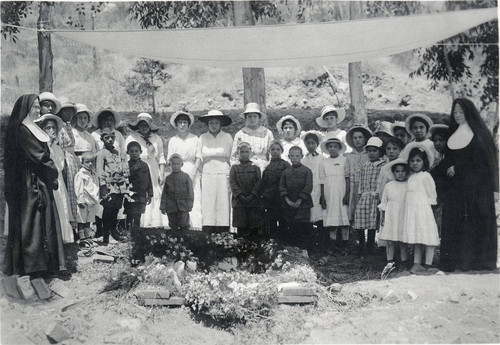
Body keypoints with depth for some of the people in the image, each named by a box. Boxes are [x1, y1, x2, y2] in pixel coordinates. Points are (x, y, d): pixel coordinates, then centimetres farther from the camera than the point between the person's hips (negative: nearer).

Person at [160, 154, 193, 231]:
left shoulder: (186, 177, 2)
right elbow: (164, 194, 11)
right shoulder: (168, 178, 10)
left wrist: (190, 205, -7)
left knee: (183, 224, -9)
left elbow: (190, 192, 0)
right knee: (173, 226, 6)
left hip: (183, 206, -3)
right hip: (171, 207, 3)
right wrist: (163, 207, 6)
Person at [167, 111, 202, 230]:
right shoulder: (172, 140, 9)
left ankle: (195, 226, -6)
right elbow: (170, 161, 8)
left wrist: (192, 173, -7)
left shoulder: (195, 139, 5)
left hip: (193, 172, -1)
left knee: (194, 199, -8)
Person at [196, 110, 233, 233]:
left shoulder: (227, 137, 6)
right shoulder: (203, 138, 9)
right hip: (207, 173, 1)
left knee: (223, 202, -3)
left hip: (223, 173, -1)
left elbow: (232, 157, 7)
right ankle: (207, 231, -2)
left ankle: (223, 231, -1)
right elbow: (199, 157, 9)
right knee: (207, 202, -3)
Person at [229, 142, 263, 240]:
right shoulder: (234, 168, 11)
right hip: (239, 201, 0)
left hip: (253, 200, 0)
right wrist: (240, 195, -12)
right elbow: (232, 182, 0)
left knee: (255, 227, -3)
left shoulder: (255, 168, 11)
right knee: (241, 228, 0)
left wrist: (252, 195, -12)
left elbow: (258, 182, 1)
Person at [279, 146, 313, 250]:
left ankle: (304, 249, 2)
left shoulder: (307, 171, 1)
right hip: (288, 204, 3)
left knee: (303, 227, -5)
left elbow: (308, 187, -6)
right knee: (289, 228, 6)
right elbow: (282, 186, 5)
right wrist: (287, 199, -8)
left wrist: (299, 200, -11)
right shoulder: (286, 172, 10)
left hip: (303, 204, -3)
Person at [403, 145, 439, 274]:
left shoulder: (425, 176, -4)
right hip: (412, 211, 7)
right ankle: (417, 263, 14)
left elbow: (431, 194, -4)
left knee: (427, 237, -4)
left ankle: (428, 264, -2)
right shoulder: (411, 177, 16)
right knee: (416, 239, 10)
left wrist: (427, 205, -5)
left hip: (423, 210, -7)